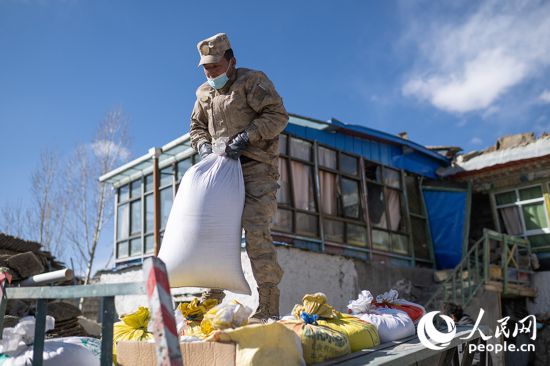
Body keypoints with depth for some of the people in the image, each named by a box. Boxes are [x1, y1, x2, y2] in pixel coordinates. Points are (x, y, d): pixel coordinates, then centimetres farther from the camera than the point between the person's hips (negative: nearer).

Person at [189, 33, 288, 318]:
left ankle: (268, 307, -13)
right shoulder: (204, 93, 20)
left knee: (256, 230, -18)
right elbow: (197, 127, 26)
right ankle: (211, 299, 11)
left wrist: (245, 137, -19)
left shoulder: (253, 81, -1)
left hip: (256, 169, -7)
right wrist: (203, 145, 4)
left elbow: (278, 115, -10)